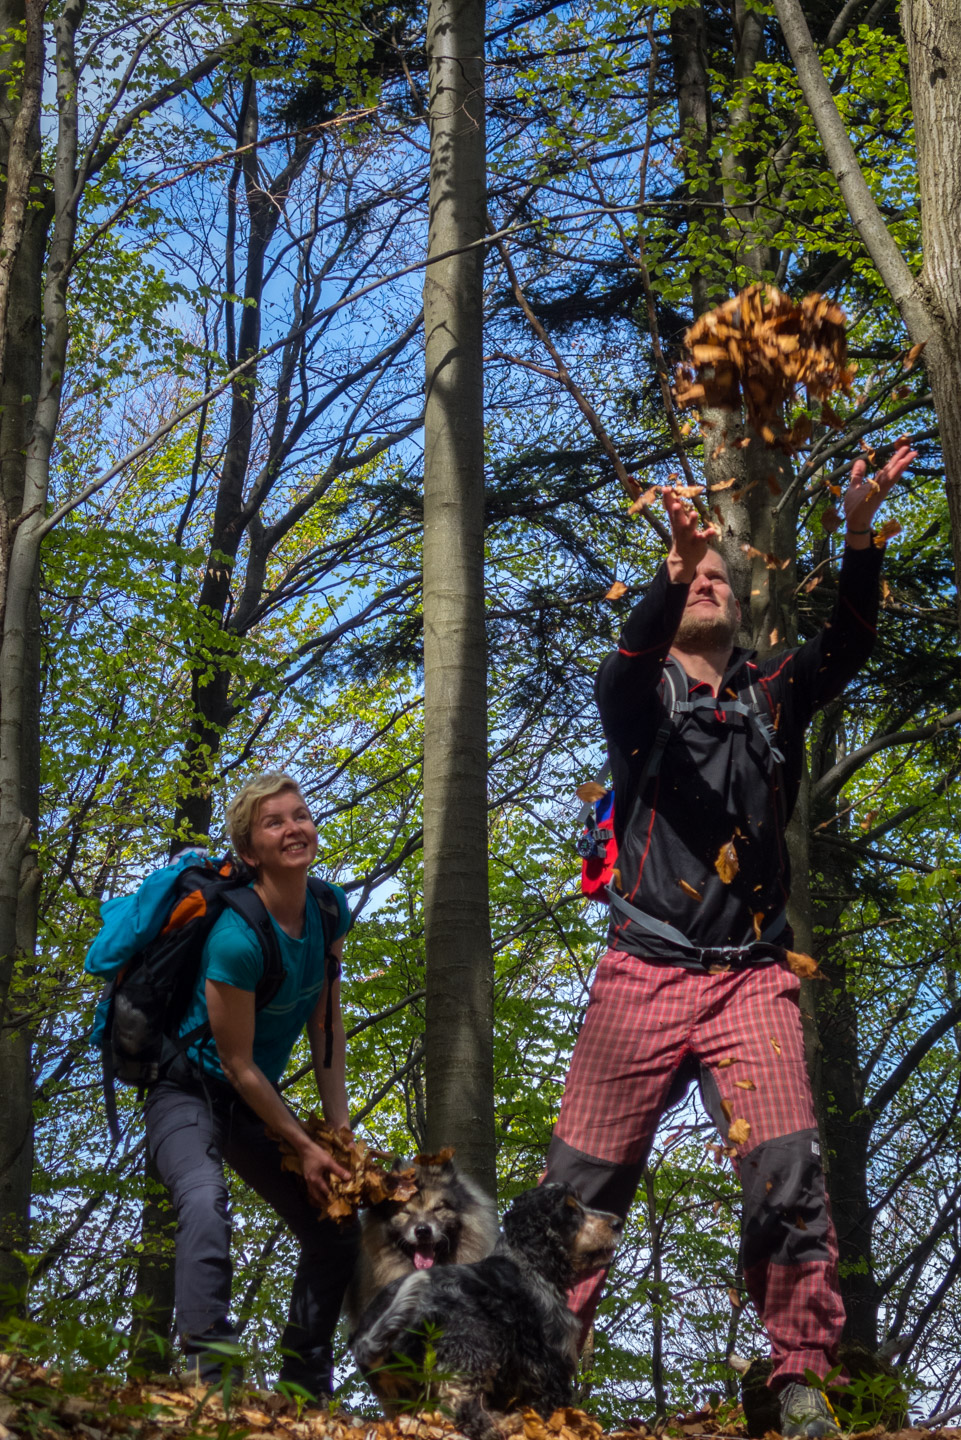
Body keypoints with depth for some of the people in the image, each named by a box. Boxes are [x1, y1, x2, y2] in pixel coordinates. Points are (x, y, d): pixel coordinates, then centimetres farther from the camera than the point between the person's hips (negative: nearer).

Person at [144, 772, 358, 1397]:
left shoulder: (330, 911, -7)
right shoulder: (237, 937, -29)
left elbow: (327, 1030, 0)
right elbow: (237, 1063, -21)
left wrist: (340, 1135, -6)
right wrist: (305, 1147, -14)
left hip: (254, 1099, 8)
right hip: (190, 1088, -8)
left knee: (337, 1231, 10)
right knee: (206, 1200, -36)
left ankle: (304, 1390, 24)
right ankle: (209, 1375, -40)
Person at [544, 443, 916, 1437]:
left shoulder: (773, 696, 15)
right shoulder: (639, 693, 8)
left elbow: (848, 645, -2)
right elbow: (629, 659, -16)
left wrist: (859, 533, -18)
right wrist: (675, 567, -34)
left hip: (752, 980, 1)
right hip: (645, 975, -1)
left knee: (789, 1176, -14)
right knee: (582, 1183, 2)